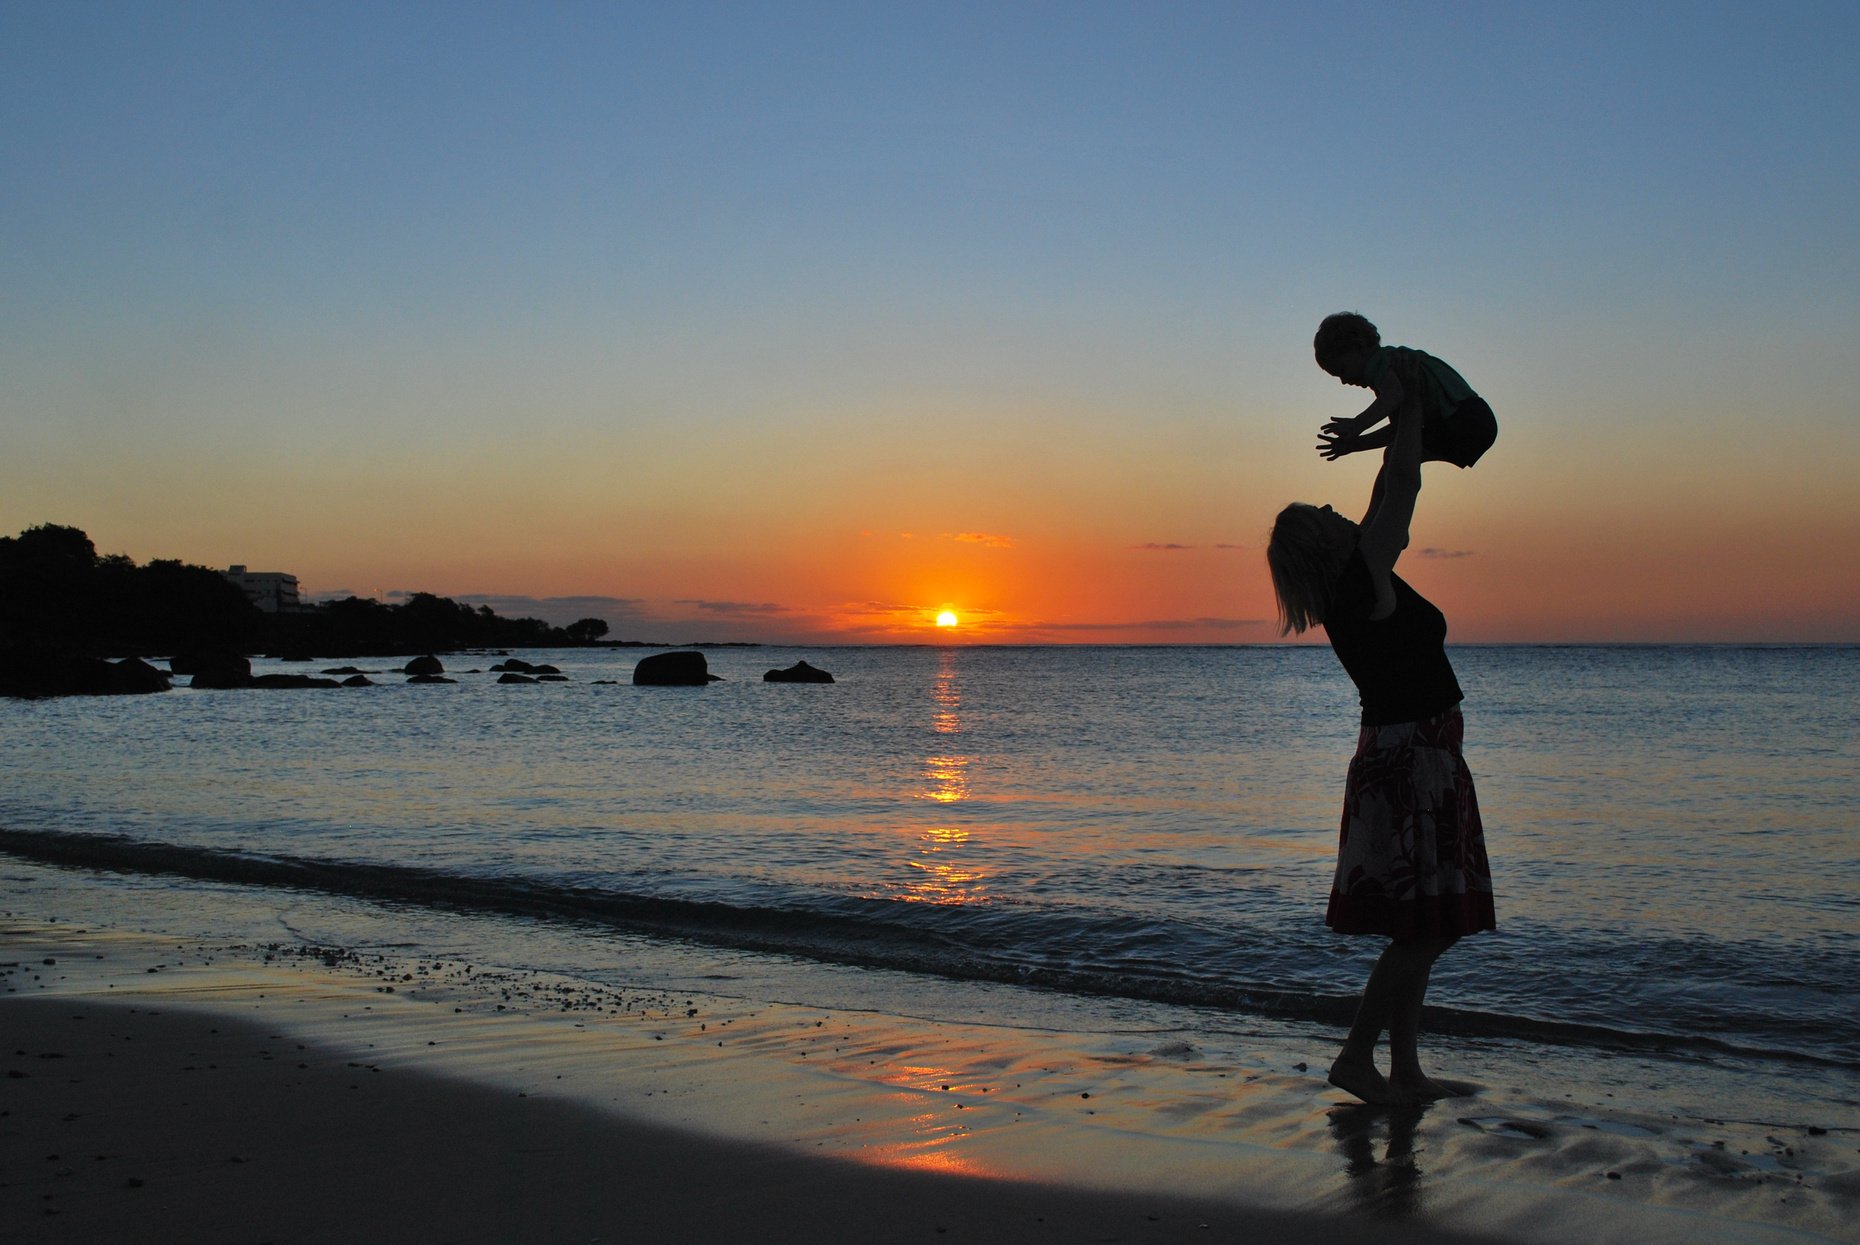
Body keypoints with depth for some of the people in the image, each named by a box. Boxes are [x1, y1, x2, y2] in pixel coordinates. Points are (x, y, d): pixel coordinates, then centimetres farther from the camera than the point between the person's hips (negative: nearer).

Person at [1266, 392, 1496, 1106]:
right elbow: (1404, 489, -12)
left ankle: (1406, 1069, 15)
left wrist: (1398, 431, 22)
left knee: (1421, 930, 11)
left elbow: (1389, 499, 21)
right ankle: (1357, 1057, -1)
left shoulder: (1355, 586, 8)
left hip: (1398, 761, 10)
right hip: (1413, 764, -10)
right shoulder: (1363, 579, -15)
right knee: (1424, 928, -6)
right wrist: (1408, 407, -2)